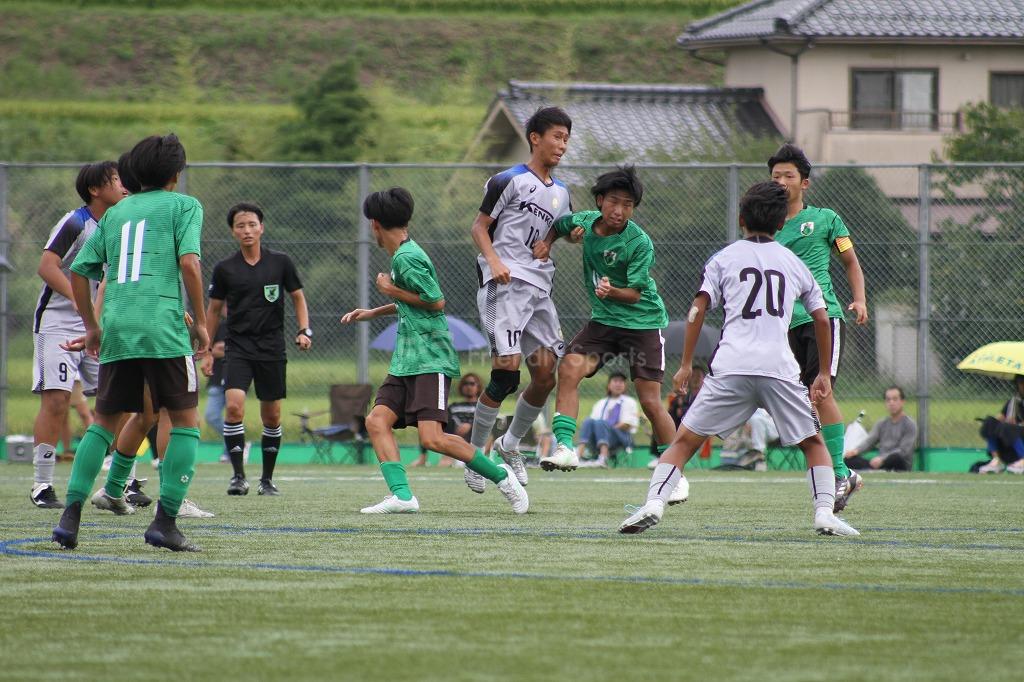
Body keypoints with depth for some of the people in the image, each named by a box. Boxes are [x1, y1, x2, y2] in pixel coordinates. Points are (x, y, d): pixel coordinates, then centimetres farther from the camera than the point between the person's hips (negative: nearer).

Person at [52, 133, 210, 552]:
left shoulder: (116, 212, 19)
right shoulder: (184, 206, 5)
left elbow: (78, 272, 18)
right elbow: (189, 263, -9)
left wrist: (91, 326, 27)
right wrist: (201, 322, -2)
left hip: (116, 330, 5)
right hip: (163, 328, -5)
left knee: (104, 421, 14)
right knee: (185, 421, 4)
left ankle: (71, 516, 2)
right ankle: (165, 521, -6)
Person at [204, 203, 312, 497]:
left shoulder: (281, 263, 1)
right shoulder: (225, 269, 1)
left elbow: (298, 297, 12)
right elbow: (214, 310, 11)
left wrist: (304, 331, -3)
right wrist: (207, 351, 10)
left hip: (272, 348, 1)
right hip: (238, 348, -1)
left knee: (272, 416, 4)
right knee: (234, 406, -20)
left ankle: (267, 478, 18)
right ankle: (238, 475, -14)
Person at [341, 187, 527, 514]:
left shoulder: (407, 258, -13)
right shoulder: (404, 254, 17)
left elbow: (436, 302, -15)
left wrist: (391, 291, -7)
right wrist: (373, 313, 34)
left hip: (431, 360, -10)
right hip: (406, 361, 10)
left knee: (432, 438, -18)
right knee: (377, 420, -7)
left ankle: (499, 474, -2)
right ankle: (402, 495, -15)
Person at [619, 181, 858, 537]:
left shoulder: (724, 258, 15)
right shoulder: (794, 263, 20)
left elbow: (698, 310, 4)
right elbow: (822, 319, 20)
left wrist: (686, 364, 8)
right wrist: (823, 373, 29)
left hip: (731, 367, -1)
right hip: (780, 367, 1)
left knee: (685, 441, 5)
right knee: (813, 443, 16)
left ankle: (654, 503, -12)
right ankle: (824, 512, 0)